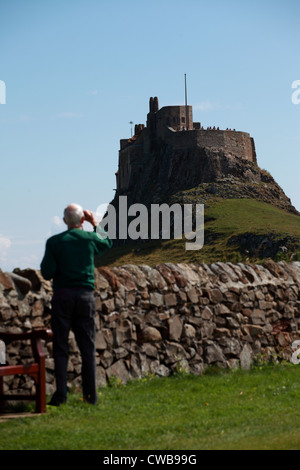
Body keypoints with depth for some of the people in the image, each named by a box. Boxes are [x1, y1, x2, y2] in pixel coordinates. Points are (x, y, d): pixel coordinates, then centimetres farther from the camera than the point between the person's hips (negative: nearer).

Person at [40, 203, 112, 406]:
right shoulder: (90, 239, 2)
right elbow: (107, 242, 25)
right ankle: (90, 394, 7)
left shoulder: (54, 242, -3)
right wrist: (95, 224, 30)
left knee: (61, 346, 2)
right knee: (88, 346, 7)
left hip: (62, 295, -1)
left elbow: (47, 273, -6)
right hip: (85, 296, 1)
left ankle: (61, 394, -4)